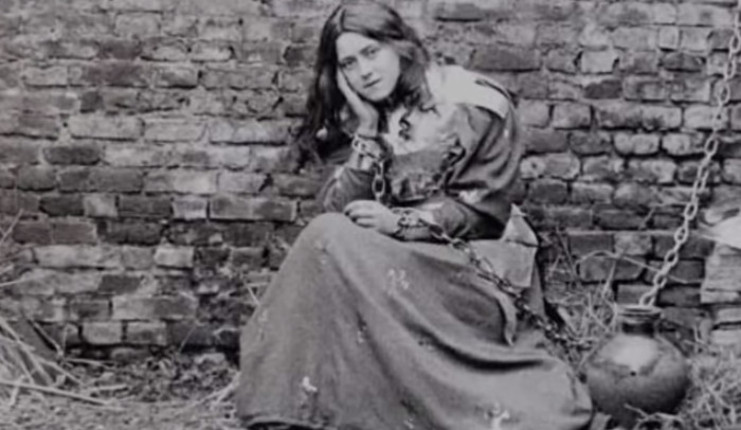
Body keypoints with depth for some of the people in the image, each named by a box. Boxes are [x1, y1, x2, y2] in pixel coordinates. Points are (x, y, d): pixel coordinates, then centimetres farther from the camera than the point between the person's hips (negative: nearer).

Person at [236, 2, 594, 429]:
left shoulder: (477, 103, -9)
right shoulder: (354, 117, 5)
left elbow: (484, 210, -9)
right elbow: (339, 209, -6)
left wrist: (400, 222, -19)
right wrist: (369, 129, -14)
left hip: (475, 263, -5)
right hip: (398, 261, 5)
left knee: (333, 245, -25)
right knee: (329, 235, -23)